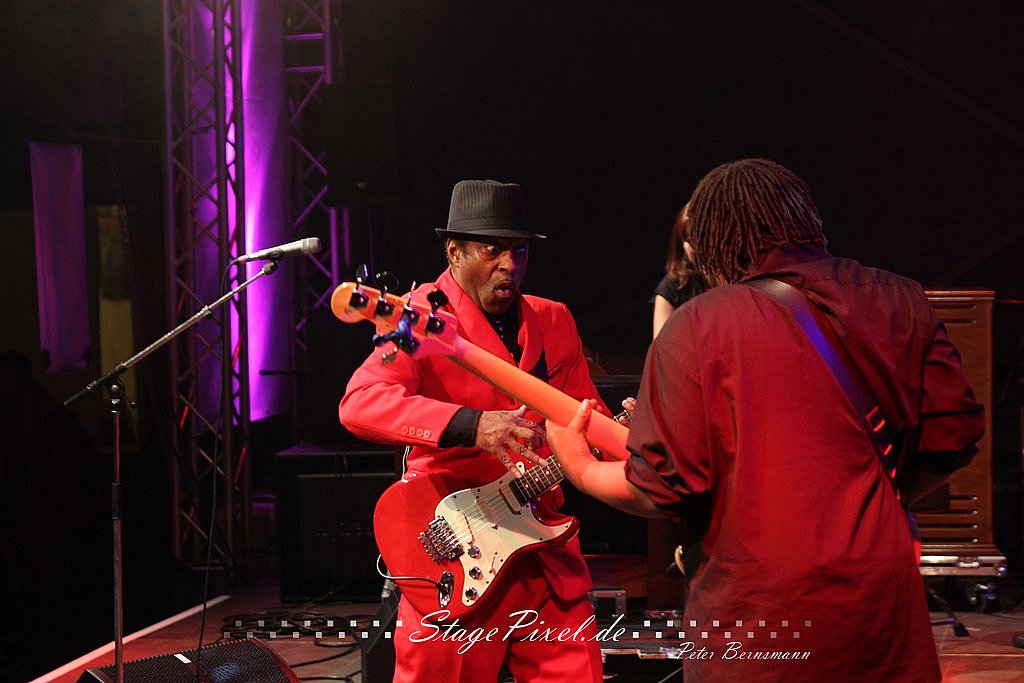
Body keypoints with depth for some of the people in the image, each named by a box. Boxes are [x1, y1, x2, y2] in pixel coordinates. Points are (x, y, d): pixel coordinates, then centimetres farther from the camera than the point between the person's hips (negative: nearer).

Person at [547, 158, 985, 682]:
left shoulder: (695, 327, -6)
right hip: (882, 599, 3)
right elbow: (953, 433, 4)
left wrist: (582, 470, 9)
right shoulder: (900, 303, 5)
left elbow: (665, 485, -10)